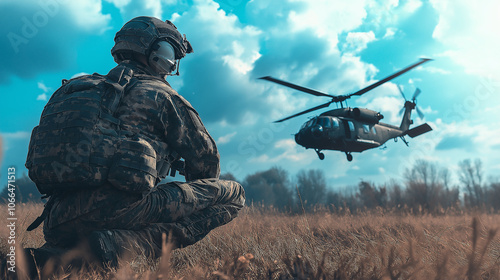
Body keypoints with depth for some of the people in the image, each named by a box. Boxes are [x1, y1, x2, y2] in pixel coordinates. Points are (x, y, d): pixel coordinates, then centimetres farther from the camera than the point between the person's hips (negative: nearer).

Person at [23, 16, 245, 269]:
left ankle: (51, 256, 7)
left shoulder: (82, 87, 29)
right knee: (233, 194, 1)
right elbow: (205, 157, 16)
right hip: (116, 206, -7)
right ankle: (127, 244, -14)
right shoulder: (161, 95, 10)